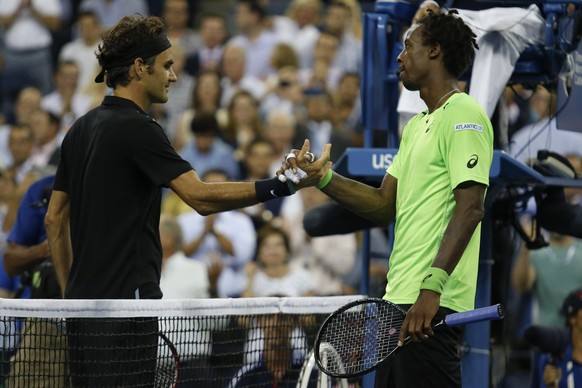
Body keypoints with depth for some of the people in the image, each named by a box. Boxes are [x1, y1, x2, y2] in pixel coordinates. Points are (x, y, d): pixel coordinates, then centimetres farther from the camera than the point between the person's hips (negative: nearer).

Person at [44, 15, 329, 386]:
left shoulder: (81, 129, 15)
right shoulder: (137, 129, -12)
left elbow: (55, 219, 19)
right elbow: (202, 196, -21)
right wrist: (283, 185, -23)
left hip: (84, 300, 9)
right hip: (125, 300, -9)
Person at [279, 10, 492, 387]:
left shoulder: (464, 116, -8)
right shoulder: (416, 126, 23)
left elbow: (470, 207, -19)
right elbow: (385, 205, 22)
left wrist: (432, 286, -28)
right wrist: (321, 177, 10)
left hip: (431, 304, -10)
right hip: (400, 299, 10)